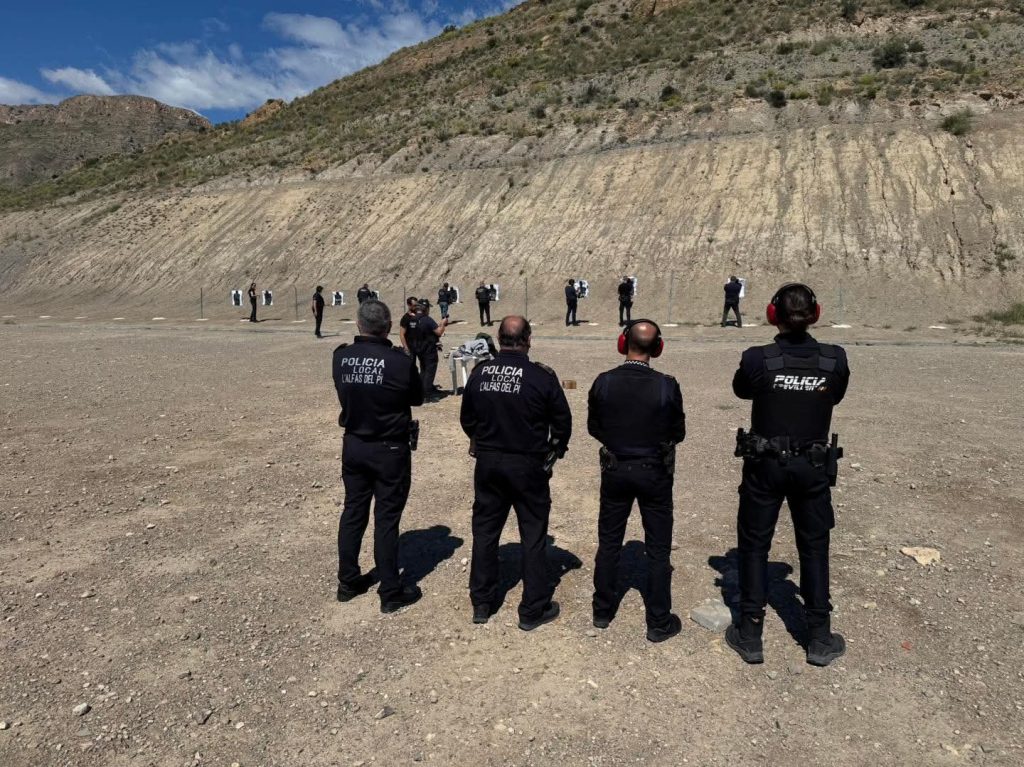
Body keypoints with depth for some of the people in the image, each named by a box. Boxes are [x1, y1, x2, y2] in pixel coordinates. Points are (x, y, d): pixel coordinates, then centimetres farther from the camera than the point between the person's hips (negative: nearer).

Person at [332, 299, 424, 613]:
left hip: (353, 445, 4)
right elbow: (417, 398, -4)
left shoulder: (341, 357, -8)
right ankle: (390, 592, 16)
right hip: (389, 450, -4)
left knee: (353, 512, 17)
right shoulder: (400, 362, -20)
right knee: (386, 519, 5)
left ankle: (348, 581, 30)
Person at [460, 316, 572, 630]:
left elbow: (466, 418, 7)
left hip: (488, 462, 4)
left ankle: (481, 603, 29)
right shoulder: (542, 376, -16)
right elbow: (562, 421, -6)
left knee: (485, 530, 17)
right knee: (533, 536, 9)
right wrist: (556, 448, 14)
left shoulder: (479, 373, -4)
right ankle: (533, 610, 19)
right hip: (528, 465, -3)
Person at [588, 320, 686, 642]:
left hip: (615, 470, 2)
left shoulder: (603, 382, -13)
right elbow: (678, 433, -6)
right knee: (658, 549, 11)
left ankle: (602, 611, 30)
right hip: (654, 473, -2)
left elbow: (594, 427, -1)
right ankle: (659, 622, 21)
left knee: (608, 542, 17)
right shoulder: (666, 386, -17)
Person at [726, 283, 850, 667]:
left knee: (754, 546, 12)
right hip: (813, 466, 2)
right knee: (814, 548, 17)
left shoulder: (758, 359, -17)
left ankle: (750, 636, 21)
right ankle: (820, 640, 28)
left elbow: (741, 390, 3)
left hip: (765, 465, -2)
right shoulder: (835, 360, -10)